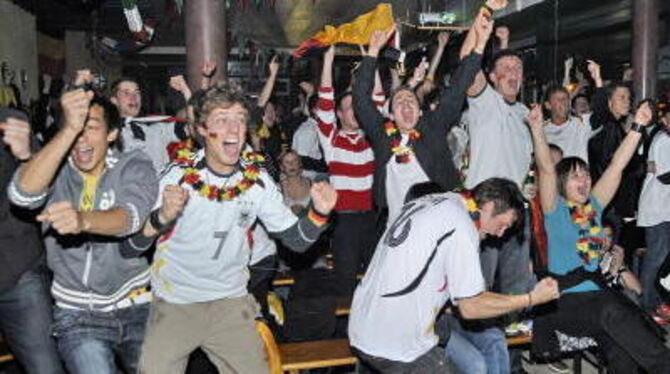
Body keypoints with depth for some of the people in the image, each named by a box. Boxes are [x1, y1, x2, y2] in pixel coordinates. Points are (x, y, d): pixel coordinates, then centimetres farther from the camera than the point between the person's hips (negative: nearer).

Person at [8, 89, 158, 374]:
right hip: (77, 315, 0)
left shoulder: (135, 166, -6)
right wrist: (69, 129, -36)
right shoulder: (55, 165, -3)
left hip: (136, 306, 1)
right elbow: (22, 193, -26)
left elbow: (130, 217, -25)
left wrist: (82, 220, -47)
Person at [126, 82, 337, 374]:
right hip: (174, 303, -2)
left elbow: (296, 240, -5)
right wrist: (162, 217, -36)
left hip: (231, 303, 2)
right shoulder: (179, 175, -14)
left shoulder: (256, 179, -7)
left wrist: (319, 213, -24)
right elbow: (132, 246, -16)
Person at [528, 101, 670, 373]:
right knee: (613, 312, -33)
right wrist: (537, 129, -20)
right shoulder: (555, 209, 6)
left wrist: (638, 127, 9)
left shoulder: (594, 205, 19)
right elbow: (547, 169, -8)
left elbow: (617, 166, 14)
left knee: (621, 352, -24)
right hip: (567, 299, -4)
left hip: (601, 293, 5)